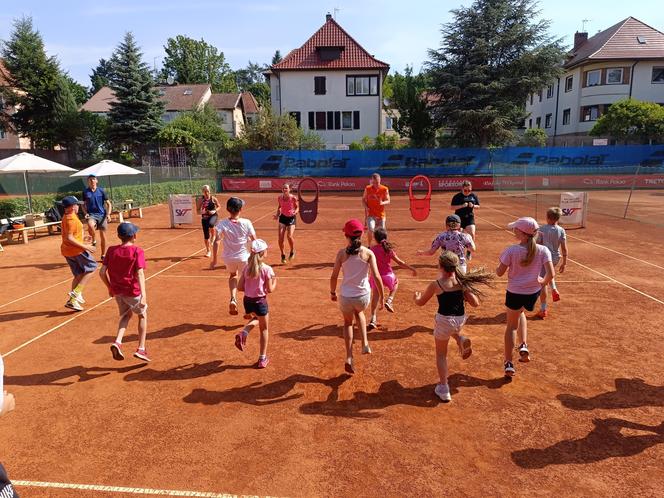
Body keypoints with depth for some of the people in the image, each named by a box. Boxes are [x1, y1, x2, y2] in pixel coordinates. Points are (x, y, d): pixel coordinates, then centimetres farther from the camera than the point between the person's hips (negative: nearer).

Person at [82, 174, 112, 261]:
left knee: (103, 236, 4)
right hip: (91, 214, 0)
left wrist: (108, 214, -8)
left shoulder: (101, 191, 2)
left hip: (102, 215, 1)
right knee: (90, 225, -36)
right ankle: (94, 241, -9)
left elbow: (109, 204, 5)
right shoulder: (85, 192, 4)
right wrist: (85, 213, -3)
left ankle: (103, 255, 18)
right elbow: (84, 205, 15)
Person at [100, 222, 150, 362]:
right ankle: (141, 349, 16)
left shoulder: (111, 250, 0)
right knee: (142, 315, 18)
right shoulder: (137, 251, -13)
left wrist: (110, 287, 15)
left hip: (117, 291, 4)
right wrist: (143, 295, -29)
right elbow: (140, 274, -23)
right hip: (132, 291, -4)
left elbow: (102, 272, -1)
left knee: (126, 315, 27)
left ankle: (117, 342, 5)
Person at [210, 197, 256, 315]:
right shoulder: (246, 223, -11)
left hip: (229, 258, 2)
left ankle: (233, 299, 10)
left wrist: (214, 259, -8)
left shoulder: (222, 224, -10)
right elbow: (254, 241, -8)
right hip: (244, 257, -1)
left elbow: (216, 242, -14)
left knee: (233, 275, 31)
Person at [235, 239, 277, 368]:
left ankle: (243, 334, 8)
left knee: (257, 319, 35)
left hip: (247, 301, 5)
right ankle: (262, 359, 21)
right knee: (264, 329, 14)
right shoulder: (267, 269, -15)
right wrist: (274, 282, 8)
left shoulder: (246, 268, -1)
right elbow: (270, 290, -11)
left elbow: (240, 287, 0)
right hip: (260, 302, -5)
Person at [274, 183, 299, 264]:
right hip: (283, 217, 3)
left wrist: (295, 212, -20)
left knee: (289, 236, -19)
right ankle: (282, 254, 15)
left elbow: (297, 207, 0)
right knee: (280, 237, -8)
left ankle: (292, 251, 11)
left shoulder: (293, 198, -12)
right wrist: (277, 215, -2)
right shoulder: (280, 198, -3)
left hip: (291, 218, -3)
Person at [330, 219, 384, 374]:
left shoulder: (342, 253, -6)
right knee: (359, 312, 37)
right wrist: (381, 297, -2)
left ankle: (349, 358, 18)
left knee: (348, 322, 27)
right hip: (363, 296, 1)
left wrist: (332, 292, 12)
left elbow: (333, 277, -5)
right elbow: (376, 277, -11)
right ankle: (365, 343, 24)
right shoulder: (368, 253, -7)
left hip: (346, 296, -1)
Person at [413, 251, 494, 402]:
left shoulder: (436, 284, -14)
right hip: (461, 320, 4)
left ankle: (444, 390, 16)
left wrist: (416, 297, 21)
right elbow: (475, 303, -2)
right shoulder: (462, 281, -4)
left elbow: (420, 302, -1)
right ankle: (461, 339, 13)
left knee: (441, 354, 14)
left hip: (444, 321, -4)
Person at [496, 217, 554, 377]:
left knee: (511, 325, 16)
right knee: (520, 313, 35)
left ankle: (509, 363, 18)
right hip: (533, 292, 3)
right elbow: (550, 274, -16)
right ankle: (524, 345, 20)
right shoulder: (543, 251, -11)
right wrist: (543, 282, 5)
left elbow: (500, 272, -11)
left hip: (514, 293, -3)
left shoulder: (511, 250, -17)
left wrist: (498, 267, 12)